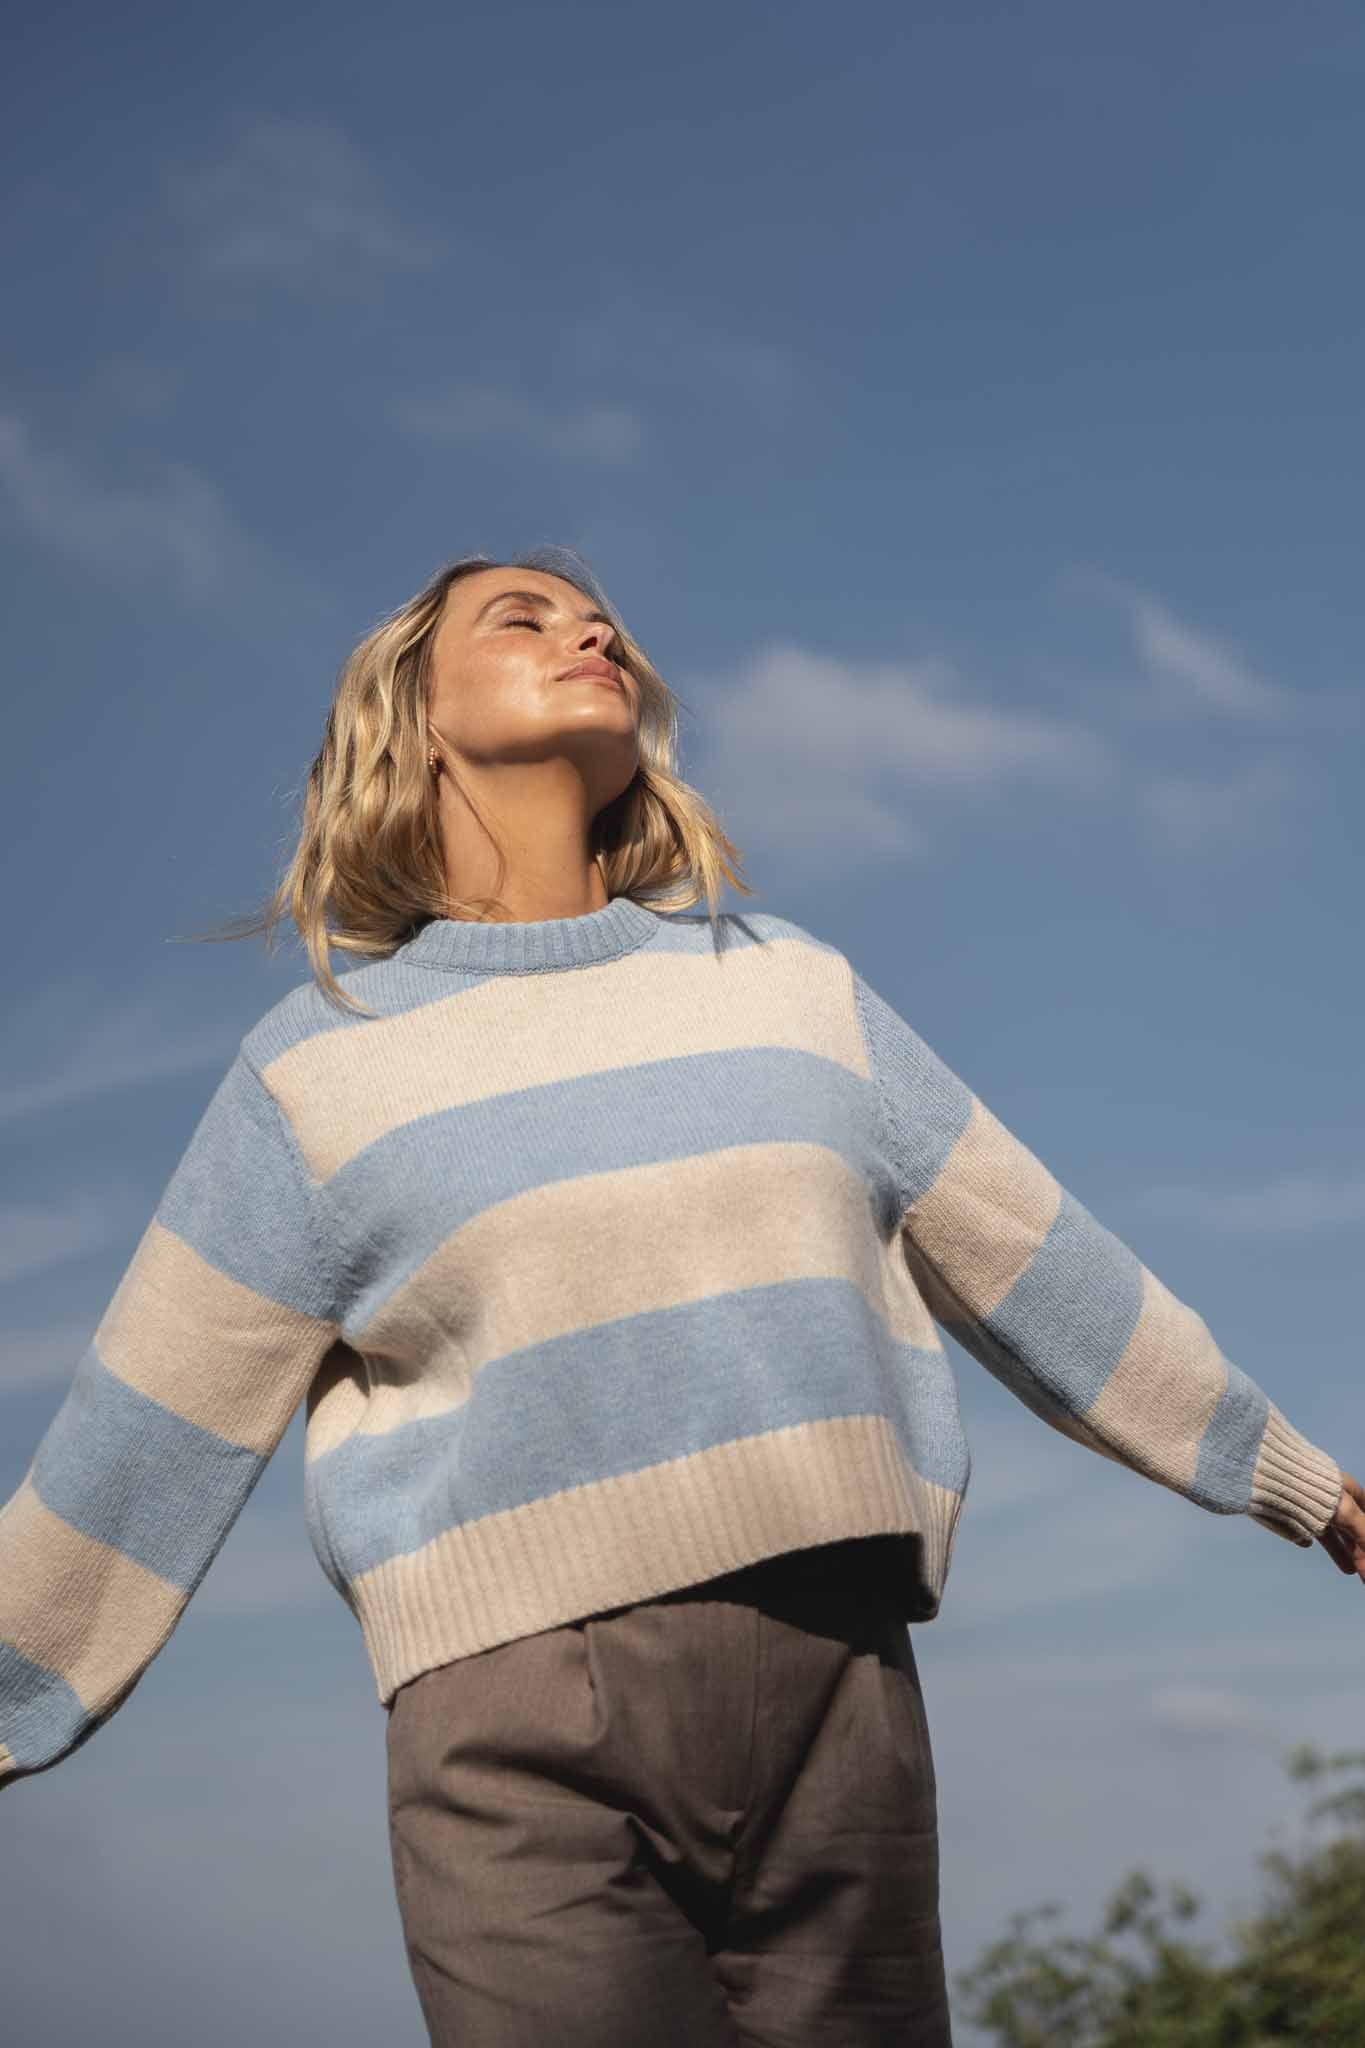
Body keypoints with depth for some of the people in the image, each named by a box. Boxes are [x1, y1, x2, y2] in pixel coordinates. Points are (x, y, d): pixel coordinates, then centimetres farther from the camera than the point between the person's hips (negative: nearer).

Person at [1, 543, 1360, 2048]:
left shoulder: (792, 984, 15)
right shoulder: (321, 1061, 7)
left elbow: (1033, 1262, 21)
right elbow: (144, 1444, 10)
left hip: (841, 1696, 3)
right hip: (520, 1735, -2)